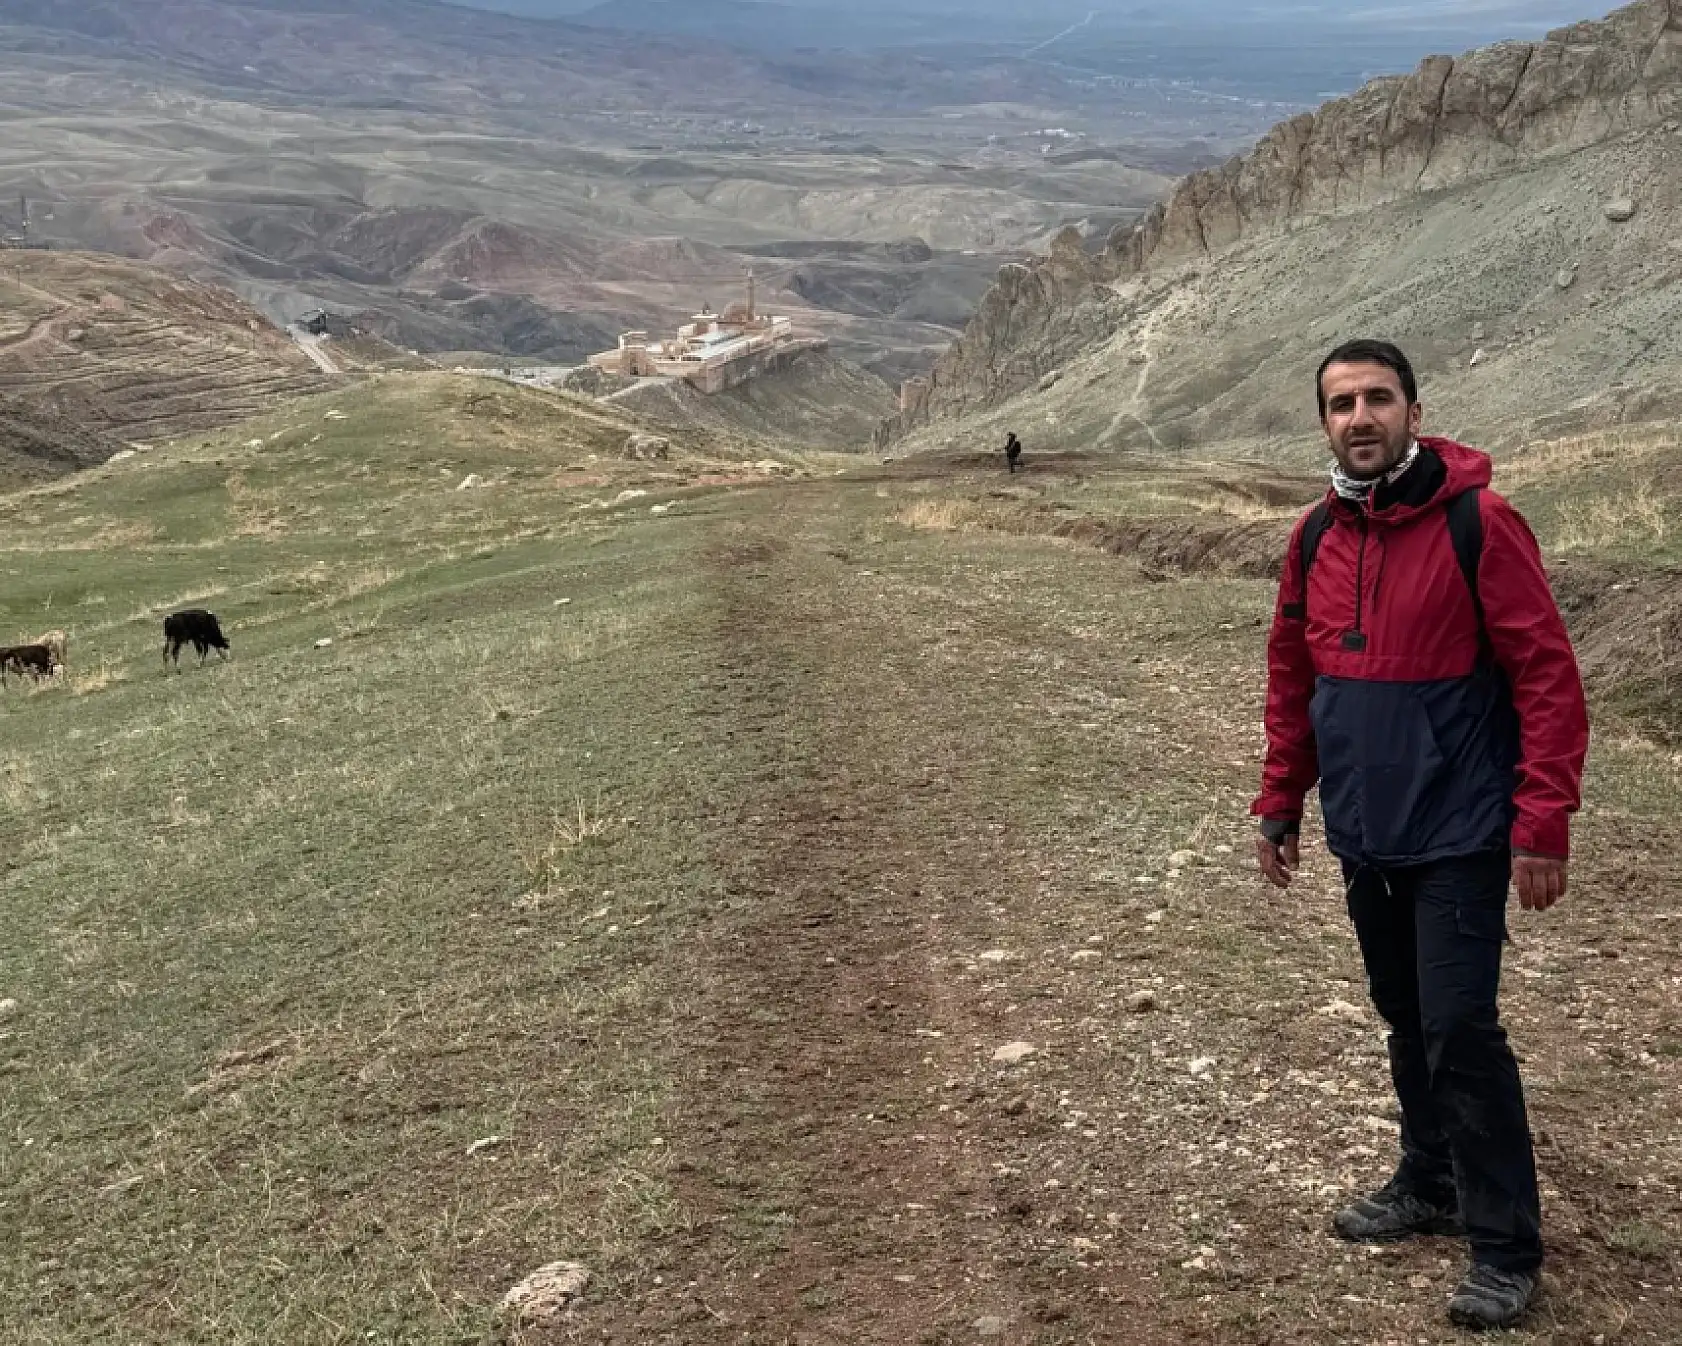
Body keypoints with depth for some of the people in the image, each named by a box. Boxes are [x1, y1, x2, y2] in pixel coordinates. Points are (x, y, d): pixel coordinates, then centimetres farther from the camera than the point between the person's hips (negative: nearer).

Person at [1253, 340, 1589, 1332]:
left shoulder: (1479, 524, -13)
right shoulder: (1317, 537, 5)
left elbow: (1549, 678, -14)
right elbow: (1293, 679, 14)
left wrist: (1544, 825, -18)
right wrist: (1280, 803, 14)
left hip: (1459, 836, -6)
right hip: (1365, 837, 6)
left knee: (1460, 1028, -6)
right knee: (1406, 1020, 17)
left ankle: (1507, 1248, 7)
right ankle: (1431, 1185, 34)